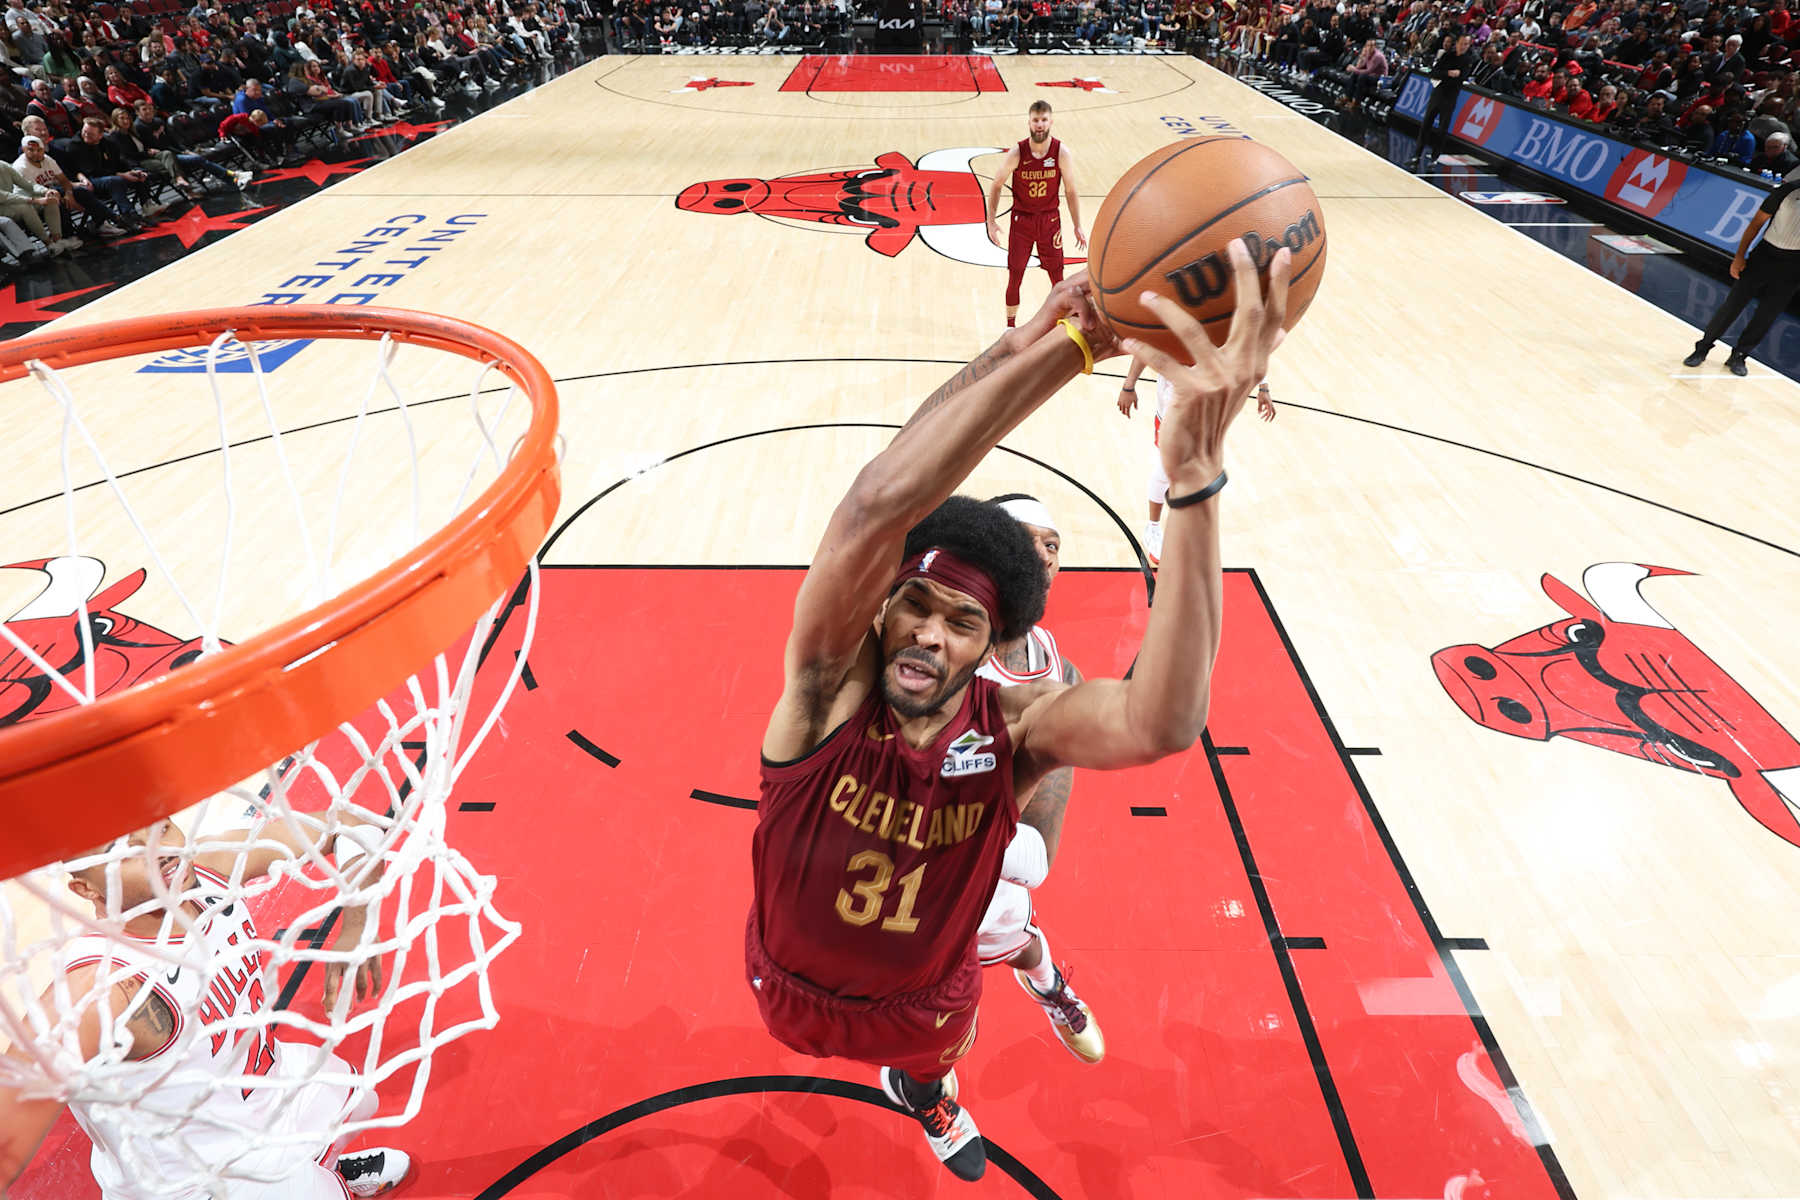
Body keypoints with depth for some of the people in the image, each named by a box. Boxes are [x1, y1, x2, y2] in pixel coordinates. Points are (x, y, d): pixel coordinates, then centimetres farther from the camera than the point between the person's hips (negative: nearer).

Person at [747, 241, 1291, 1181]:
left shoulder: (1012, 730, -31)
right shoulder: (831, 682, -35)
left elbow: (1162, 722, -54)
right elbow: (880, 502, -55)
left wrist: (1195, 471, -62)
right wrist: (1058, 342, -61)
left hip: (925, 998, 1)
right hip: (794, 986, -1)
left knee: (939, 1049, 35)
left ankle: (920, 1086, 73)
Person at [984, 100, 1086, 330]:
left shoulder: (1061, 152, -10)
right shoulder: (1017, 153, -14)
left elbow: (1070, 191, -1)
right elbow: (995, 185, -2)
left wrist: (1077, 227, -2)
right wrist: (991, 221, -6)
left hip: (1050, 219, 1)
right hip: (1021, 219, -1)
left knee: (1057, 277, 4)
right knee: (1014, 278, 1)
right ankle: (1010, 326, 17)